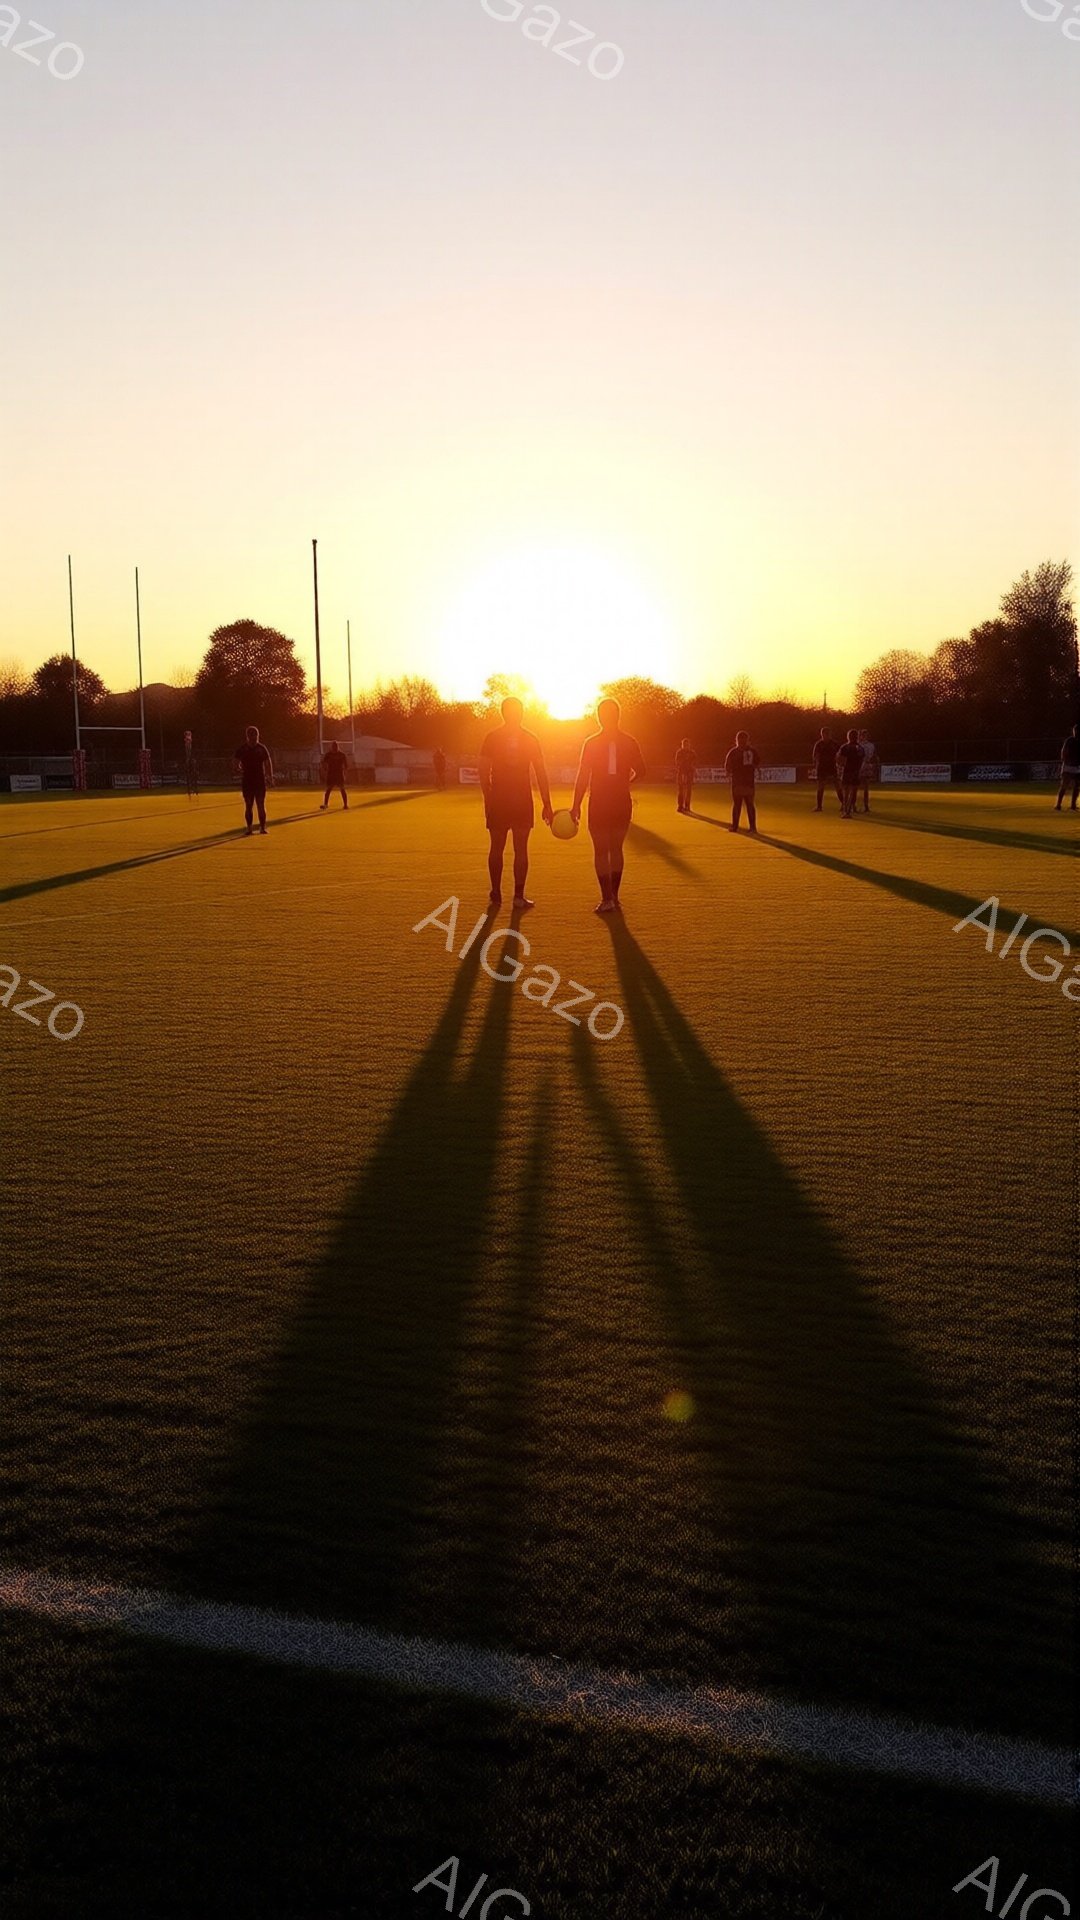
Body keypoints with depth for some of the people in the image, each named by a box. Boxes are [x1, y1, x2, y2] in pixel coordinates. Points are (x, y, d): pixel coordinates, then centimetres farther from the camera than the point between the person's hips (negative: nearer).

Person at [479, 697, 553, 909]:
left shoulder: (492, 738, 1)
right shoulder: (531, 739, 2)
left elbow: (483, 772, -2)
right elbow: (541, 774, 1)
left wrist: (487, 799, 8)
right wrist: (547, 805, 5)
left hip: (497, 801, 0)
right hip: (523, 801, 0)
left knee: (496, 848, 9)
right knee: (521, 848, 4)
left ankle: (496, 895, 8)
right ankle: (519, 896, 1)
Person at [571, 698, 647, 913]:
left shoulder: (591, 742, -6)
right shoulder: (630, 742, 1)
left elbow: (582, 777, -8)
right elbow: (640, 773, 5)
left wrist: (576, 806, -7)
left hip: (598, 804, -3)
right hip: (622, 804, 3)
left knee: (601, 851, 3)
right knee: (616, 849, 15)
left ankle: (607, 898, -5)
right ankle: (613, 897, 15)